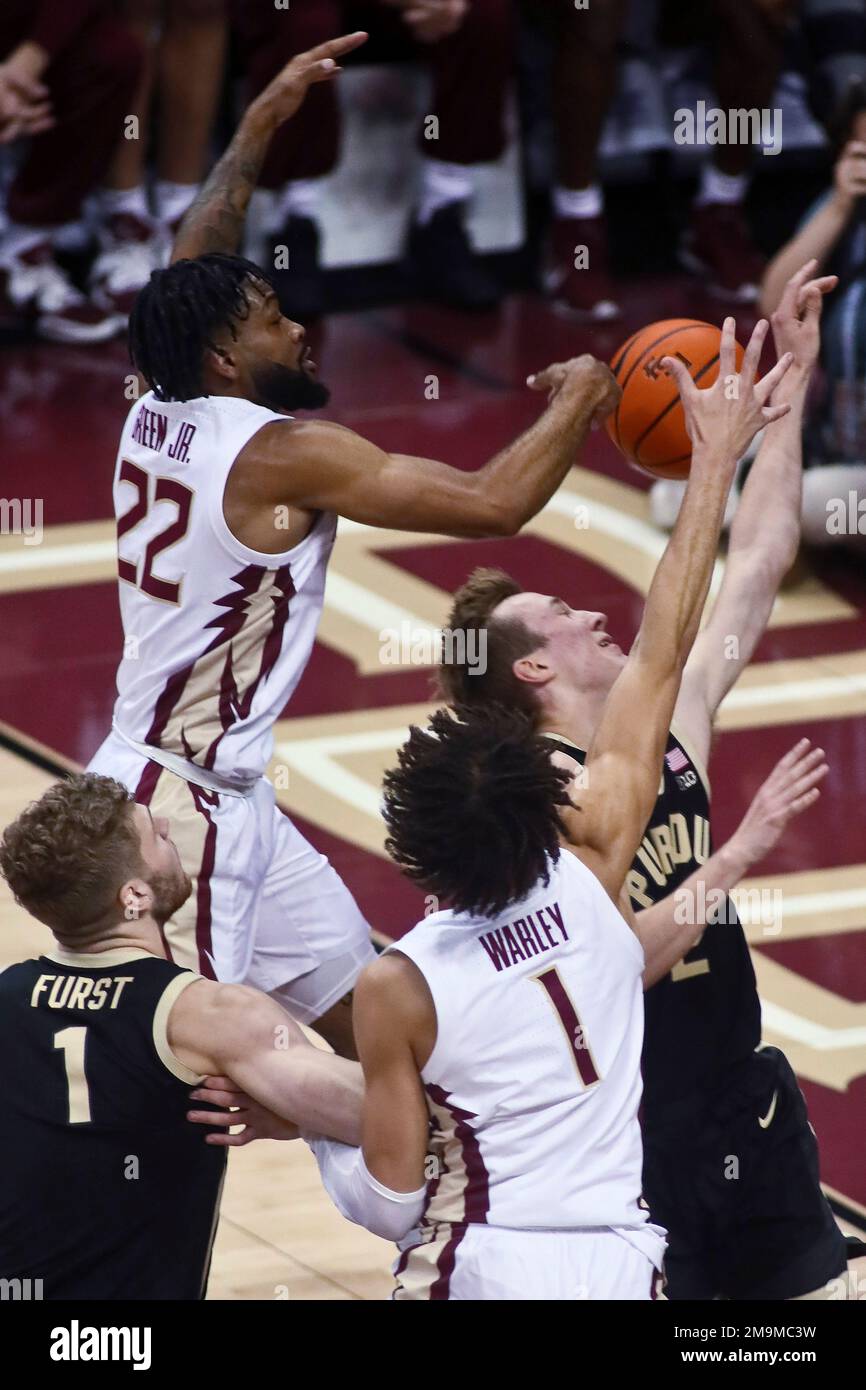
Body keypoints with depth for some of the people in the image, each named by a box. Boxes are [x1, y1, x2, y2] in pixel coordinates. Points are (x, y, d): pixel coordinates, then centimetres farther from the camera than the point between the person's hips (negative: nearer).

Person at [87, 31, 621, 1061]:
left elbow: (191, 271, 26)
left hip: (233, 799, 10)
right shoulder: (284, 454, -16)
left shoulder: (156, 418, 6)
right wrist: (574, 407, 0)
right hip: (177, 807, -10)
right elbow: (492, 504, -17)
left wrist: (264, 122, 28)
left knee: (370, 1024, 13)